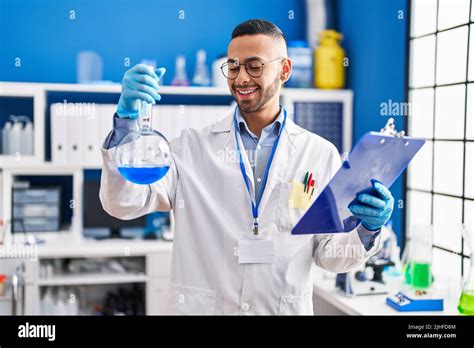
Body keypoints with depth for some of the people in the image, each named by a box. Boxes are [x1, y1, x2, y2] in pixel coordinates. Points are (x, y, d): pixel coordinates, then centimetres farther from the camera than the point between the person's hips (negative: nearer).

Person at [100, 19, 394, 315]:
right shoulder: (193, 146, -3)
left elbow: (331, 255, 1)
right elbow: (123, 203, -12)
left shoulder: (322, 155, -2)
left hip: (286, 308, 1)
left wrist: (368, 229, -18)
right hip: (199, 308, 0)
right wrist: (127, 117, -22)